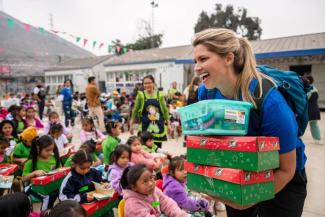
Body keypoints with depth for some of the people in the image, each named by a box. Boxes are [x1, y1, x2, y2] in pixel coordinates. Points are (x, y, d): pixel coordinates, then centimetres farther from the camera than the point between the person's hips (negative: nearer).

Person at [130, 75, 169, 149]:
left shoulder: (160, 95, 2)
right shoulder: (141, 95, -2)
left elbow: (165, 110, 6)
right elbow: (135, 110, 2)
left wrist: (168, 124, 4)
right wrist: (131, 124, 2)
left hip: (158, 125, 2)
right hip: (145, 126, -1)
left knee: (158, 148, 8)